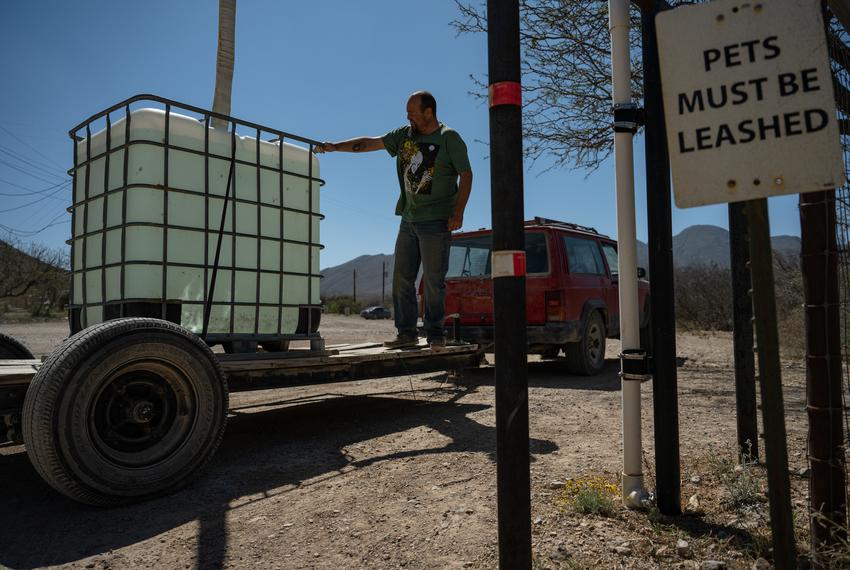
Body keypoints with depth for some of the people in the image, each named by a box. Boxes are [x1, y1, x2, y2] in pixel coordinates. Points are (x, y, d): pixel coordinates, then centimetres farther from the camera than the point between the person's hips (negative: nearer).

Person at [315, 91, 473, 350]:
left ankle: (435, 334, 6)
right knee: (402, 279, 3)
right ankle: (407, 333, 11)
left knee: (433, 280, -4)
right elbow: (369, 143, 12)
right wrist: (335, 147, 3)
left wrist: (458, 213, -12)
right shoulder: (404, 135, 13)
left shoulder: (449, 138, -2)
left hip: (436, 221, -5)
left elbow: (466, 175, -4)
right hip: (409, 219, 6)